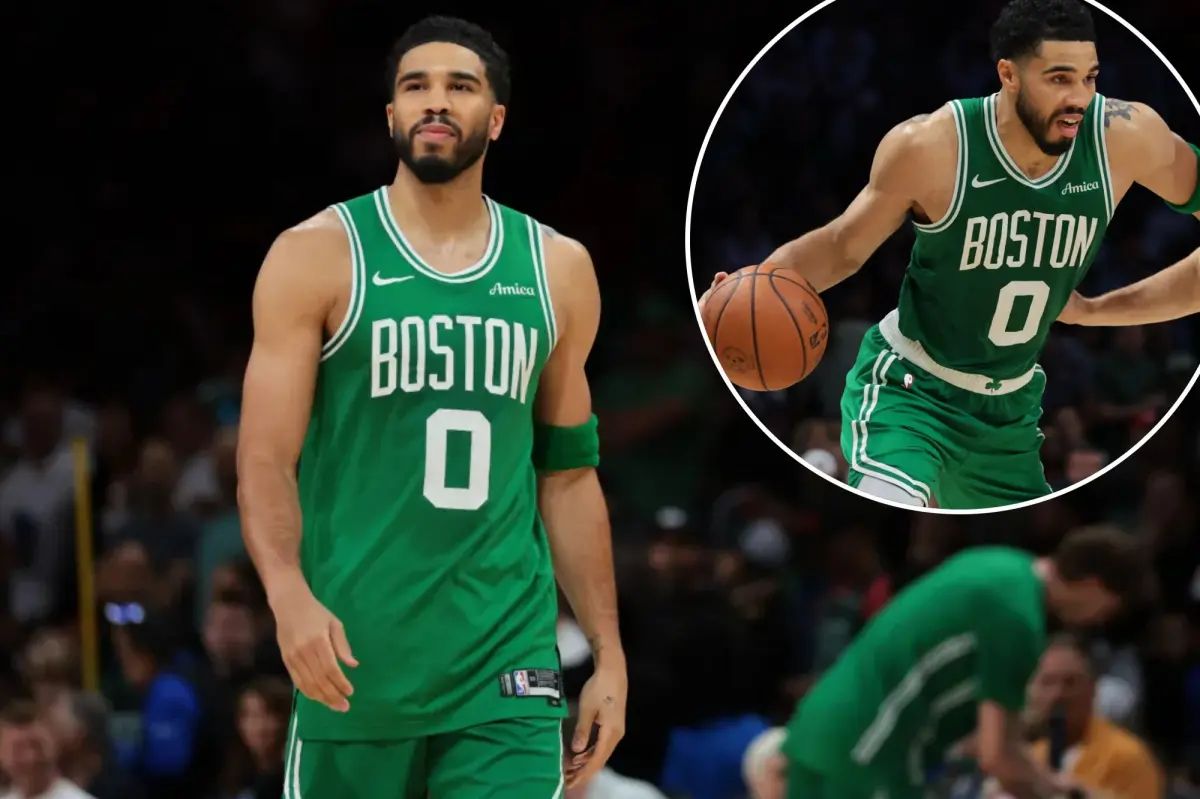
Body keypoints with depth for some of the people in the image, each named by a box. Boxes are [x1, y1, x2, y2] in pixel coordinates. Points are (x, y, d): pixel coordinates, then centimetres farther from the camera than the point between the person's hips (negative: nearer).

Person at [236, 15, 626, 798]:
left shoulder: (558, 270, 10)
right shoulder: (319, 255, -1)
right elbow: (266, 459, -7)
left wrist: (609, 652, 12)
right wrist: (288, 593, -25)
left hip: (505, 667, 2)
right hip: (355, 656, -2)